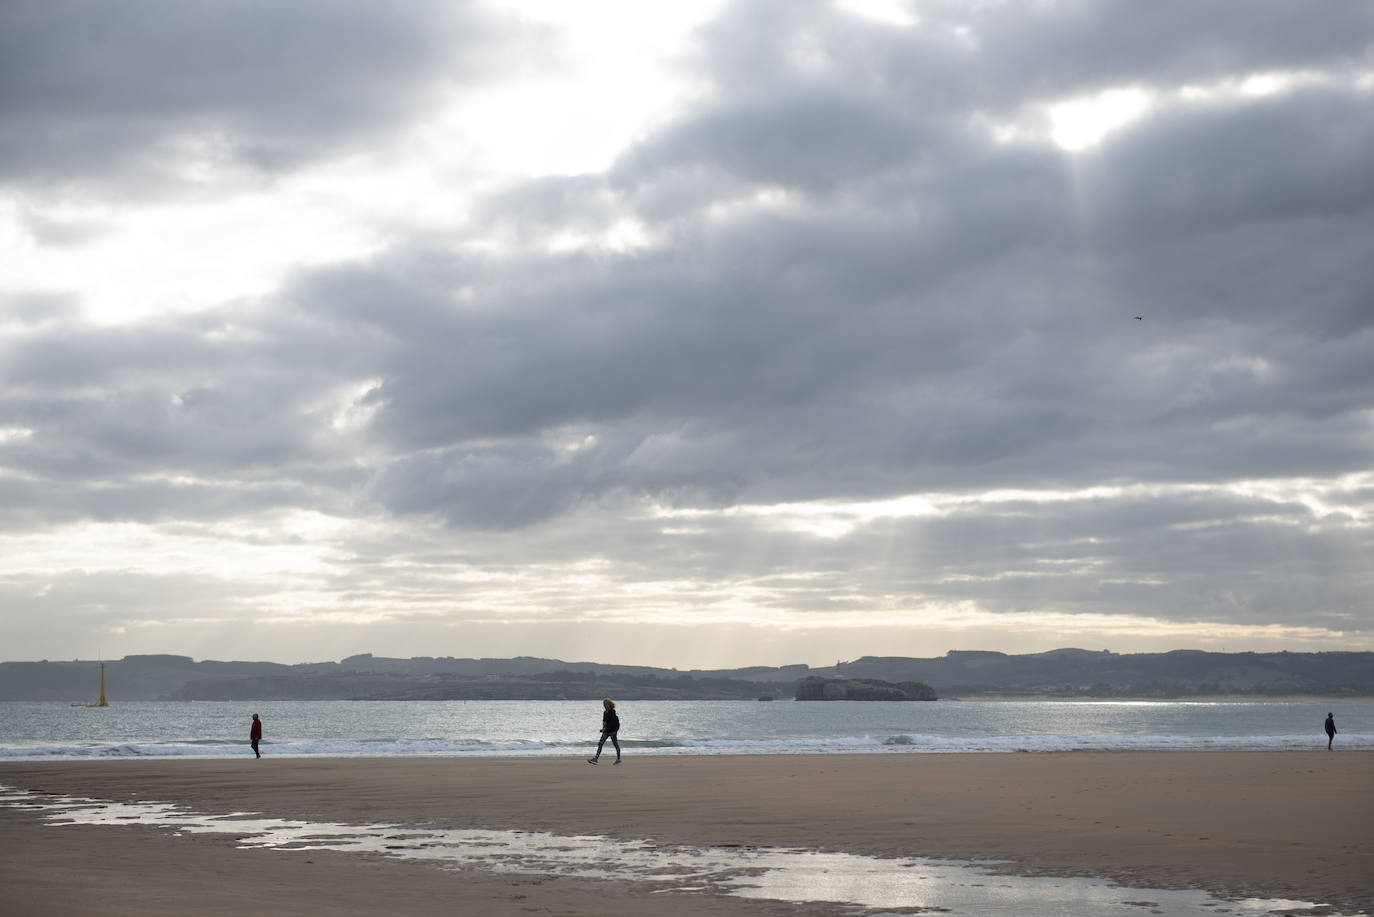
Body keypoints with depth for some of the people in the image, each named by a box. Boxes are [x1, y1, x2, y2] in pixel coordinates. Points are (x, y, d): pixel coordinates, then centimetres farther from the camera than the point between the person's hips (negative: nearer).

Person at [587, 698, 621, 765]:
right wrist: (604, 722, -5)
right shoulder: (605, 712, 12)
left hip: (612, 730, -7)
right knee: (600, 744, -4)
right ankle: (595, 759, -10)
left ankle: (618, 759, 17)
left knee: (615, 744, 5)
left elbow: (613, 722, -18)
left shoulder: (613, 712, -11)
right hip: (606, 730, 7)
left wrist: (606, 727, -24)